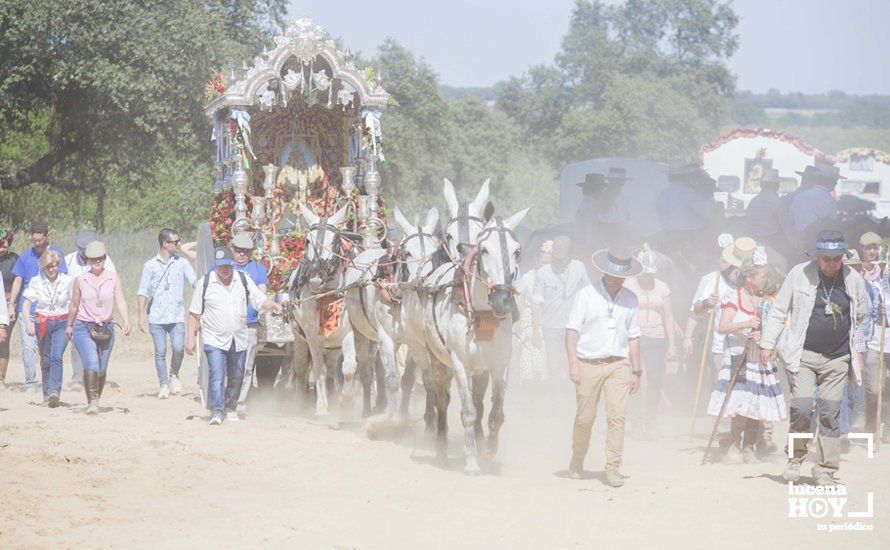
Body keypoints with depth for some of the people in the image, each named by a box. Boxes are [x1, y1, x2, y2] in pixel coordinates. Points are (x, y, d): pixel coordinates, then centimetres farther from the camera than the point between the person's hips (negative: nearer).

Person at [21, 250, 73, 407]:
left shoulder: (67, 281, -1)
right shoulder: (36, 282, -1)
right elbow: (26, 305, -1)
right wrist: (28, 323, -16)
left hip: (62, 323, -2)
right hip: (42, 323, 2)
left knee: (57, 356, -21)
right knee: (45, 360, 5)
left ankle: (54, 392, -31)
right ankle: (47, 395, 16)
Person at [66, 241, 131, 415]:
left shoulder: (113, 278, 2)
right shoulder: (80, 280, 2)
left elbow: (120, 301, -5)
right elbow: (74, 306, 14)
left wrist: (126, 321, -19)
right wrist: (69, 325, 23)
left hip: (106, 328, 2)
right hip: (84, 327, -2)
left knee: (102, 369, 9)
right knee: (91, 364, -21)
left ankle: (95, 401, 29)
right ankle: (92, 402, -24)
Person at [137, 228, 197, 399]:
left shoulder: (182, 263, 9)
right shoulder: (150, 266, 5)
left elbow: (195, 282, 2)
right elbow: (143, 292, 5)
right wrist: (141, 315, -4)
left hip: (177, 316, 0)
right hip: (157, 317, 0)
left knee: (178, 348, -15)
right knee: (160, 352, -1)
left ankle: (174, 375, 11)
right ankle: (163, 385, 12)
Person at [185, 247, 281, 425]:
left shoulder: (244, 280, 4)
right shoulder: (205, 283, -3)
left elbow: (261, 300, 3)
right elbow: (194, 313, 0)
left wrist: (274, 305, -19)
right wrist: (190, 339, -3)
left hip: (239, 340, 3)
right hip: (214, 340, -3)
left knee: (236, 377, 13)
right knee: (217, 376, -16)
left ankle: (230, 407, 31)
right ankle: (217, 411, -15)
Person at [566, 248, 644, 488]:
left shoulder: (630, 299, 9)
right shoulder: (587, 295, -1)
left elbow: (633, 337, 15)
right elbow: (572, 330, -4)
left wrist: (636, 371, 12)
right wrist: (573, 364, -13)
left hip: (618, 364, 2)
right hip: (589, 364, -2)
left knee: (617, 416, -10)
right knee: (585, 417, 4)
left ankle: (613, 469, -7)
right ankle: (577, 461, 27)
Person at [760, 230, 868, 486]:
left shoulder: (854, 280, 3)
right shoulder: (799, 274, -3)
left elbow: (861, 317, 18)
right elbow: (779, 311, 5)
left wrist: (856, 353, 18)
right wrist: (768, 343, 0)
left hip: (837, 359, 2)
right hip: (802, 355, -2)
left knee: (830, 414, 0)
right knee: (802, 408, -14)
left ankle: (825, 472, 8)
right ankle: (795, 458, 10)